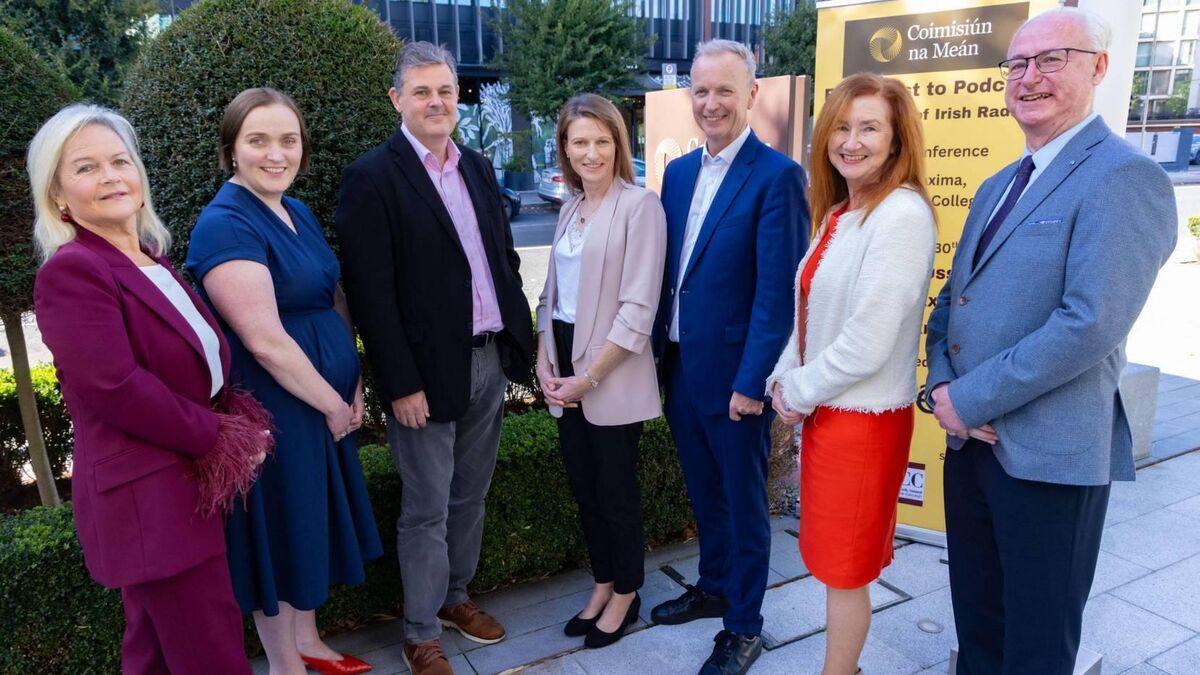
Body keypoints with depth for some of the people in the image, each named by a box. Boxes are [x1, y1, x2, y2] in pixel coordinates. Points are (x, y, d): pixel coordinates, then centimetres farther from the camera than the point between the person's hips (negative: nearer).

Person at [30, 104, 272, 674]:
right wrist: (219, 440, -15)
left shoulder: (153, 262, 12)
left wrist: (238, 420, -2)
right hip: (148, 499, -9)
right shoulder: (70, 271, -15)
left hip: (188, 485, 9)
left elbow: (206, 363, 15)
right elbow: (115, 388, -24)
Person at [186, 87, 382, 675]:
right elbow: (265, 341, -24)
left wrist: (354, 387, 2)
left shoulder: (300, 215, 7)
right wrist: (331, 403, -14)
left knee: (313, 523, 20)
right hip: (273, 411, -8)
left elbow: (334, 302, 11)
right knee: (281, 531, 9)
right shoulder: (225, 225, -19)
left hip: (325, 403, 8)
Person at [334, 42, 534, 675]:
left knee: (469, 498, 19)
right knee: (427, 511, 7)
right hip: (426, 373, -6)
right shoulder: (371, 177, -11)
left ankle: (454, 597, 39)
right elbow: (370, 293, -15)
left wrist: (522, 337, 8)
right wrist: (402, 384, -17)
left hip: (491, 361, 6)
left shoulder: (478, 167, 10)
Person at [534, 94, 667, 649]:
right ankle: (602, 583, 34)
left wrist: (589, 377, -15)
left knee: (615, 487, 7)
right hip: (564, 365, 7)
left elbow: (638, 309, -16)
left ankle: (626, 593, 28)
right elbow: (552, 291, 13)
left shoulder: (640, 205, -11)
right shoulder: (570, 209, 11)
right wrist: (545, 364, 0)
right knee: (582, 484, 15)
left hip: (612, 373, -6)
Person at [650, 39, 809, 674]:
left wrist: (752, 382, -18)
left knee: (742, 500, 10)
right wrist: (659, 348, 9)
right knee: (704, 492, 22)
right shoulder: (678, 172, 8)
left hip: (733, 373, -6)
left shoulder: (777, 176, -14)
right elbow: (667, 270, 11)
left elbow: (777, 292, -18)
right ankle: (713, 587, 44)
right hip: (679, 365, 7)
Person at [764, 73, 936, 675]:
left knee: (844, 564, 9)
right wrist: (785, 382, -2)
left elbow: (867, 343, -24)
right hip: (823, 408, 9)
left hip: (863, 417, -8)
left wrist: (797, 392, -12)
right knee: (834, 557, 21)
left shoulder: (901, 215, -20)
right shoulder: (838, 212, 9)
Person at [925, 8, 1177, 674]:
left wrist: (971, 400, -17)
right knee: (976, 621, 22)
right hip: (970, 438, 8)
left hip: (1051, 453, -7)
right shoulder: (997, 186, 14)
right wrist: (942, 383, -4)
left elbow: (1090, 324, -23)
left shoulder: (1123, 178, -12)